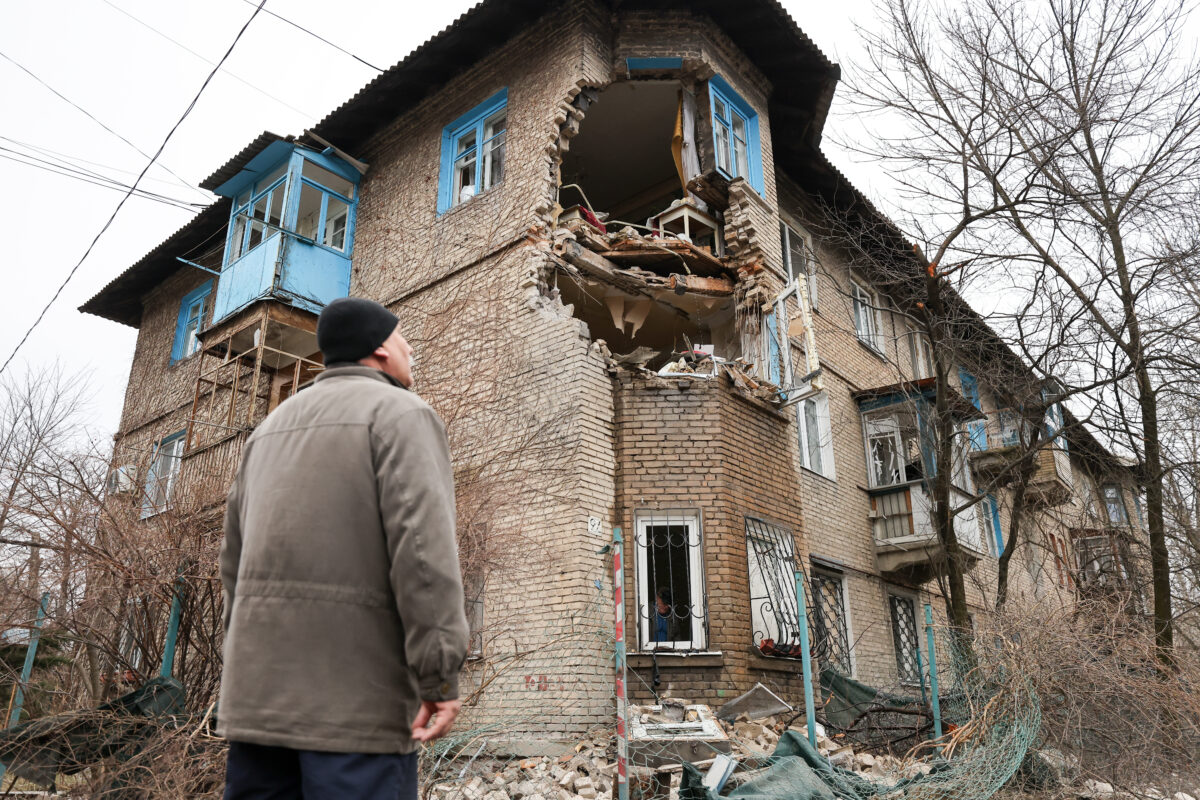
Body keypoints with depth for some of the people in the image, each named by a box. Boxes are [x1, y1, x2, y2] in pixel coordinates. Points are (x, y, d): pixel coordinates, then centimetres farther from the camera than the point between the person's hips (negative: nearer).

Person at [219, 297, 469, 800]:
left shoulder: (272, 427, 20)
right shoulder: (402, 413, -3)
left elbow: (237, 556, 19)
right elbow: (423, 542, -17)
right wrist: (441, 675, -18)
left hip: (258, 691, 7)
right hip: (356, 693, -7)